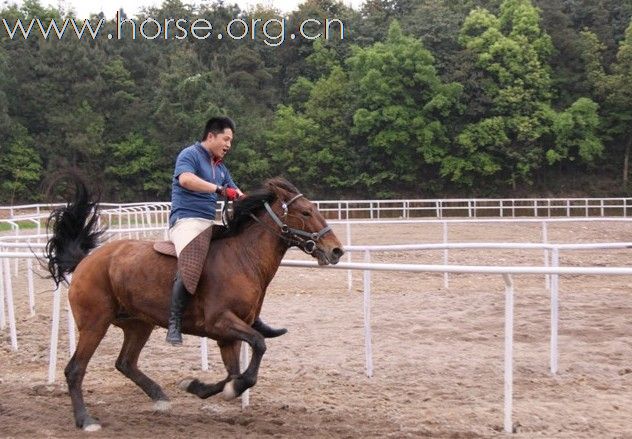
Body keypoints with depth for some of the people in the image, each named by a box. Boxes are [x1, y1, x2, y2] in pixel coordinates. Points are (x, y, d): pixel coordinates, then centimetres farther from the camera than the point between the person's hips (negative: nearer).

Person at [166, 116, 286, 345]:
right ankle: (174, 325, -28)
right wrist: (219, 189, -32)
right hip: (186, 220, -9)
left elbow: (236, 194, 23)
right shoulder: (190, 155, -4)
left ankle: (253, 321, 15)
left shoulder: (220, 167, 21)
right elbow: (186, 179, -25)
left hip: (210, 224, 9)